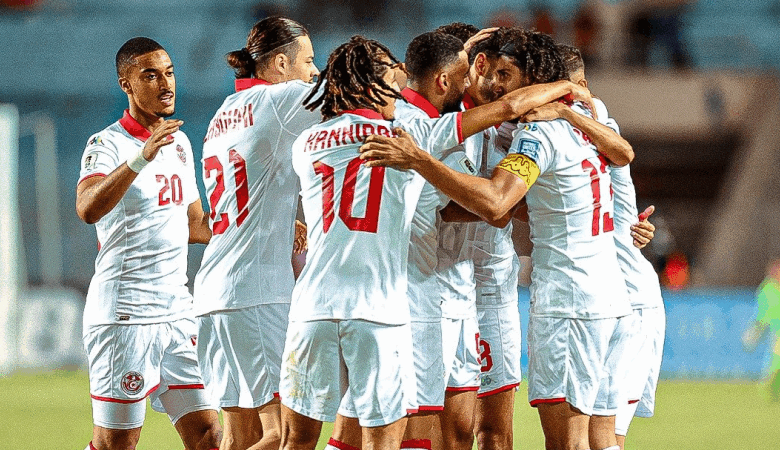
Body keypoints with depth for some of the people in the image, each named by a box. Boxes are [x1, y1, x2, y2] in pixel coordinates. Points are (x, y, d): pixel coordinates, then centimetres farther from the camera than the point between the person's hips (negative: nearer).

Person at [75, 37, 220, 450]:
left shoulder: (180, 143, 15)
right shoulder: (107, 145, -9)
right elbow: (88, 209, -30)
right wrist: (141, 159, -42)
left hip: (175, 314, 7)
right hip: (123, 317, -7)